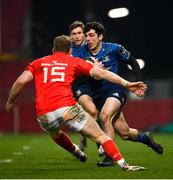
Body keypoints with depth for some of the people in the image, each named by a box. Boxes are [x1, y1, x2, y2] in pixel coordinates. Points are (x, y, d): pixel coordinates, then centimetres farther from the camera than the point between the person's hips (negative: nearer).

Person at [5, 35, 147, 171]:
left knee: (54, 133, 39)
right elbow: (101, 73, 9)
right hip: (67, 108, -3)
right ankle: (123, 165, -10)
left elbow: (21, 81, 8)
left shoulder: (37, 63, 23)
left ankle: (75, 151, 52)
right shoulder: (74, 62, 19)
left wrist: (10, 101, 21)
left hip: (43, 115, 3)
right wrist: (126, 84, 7)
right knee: (101, 136, 3)